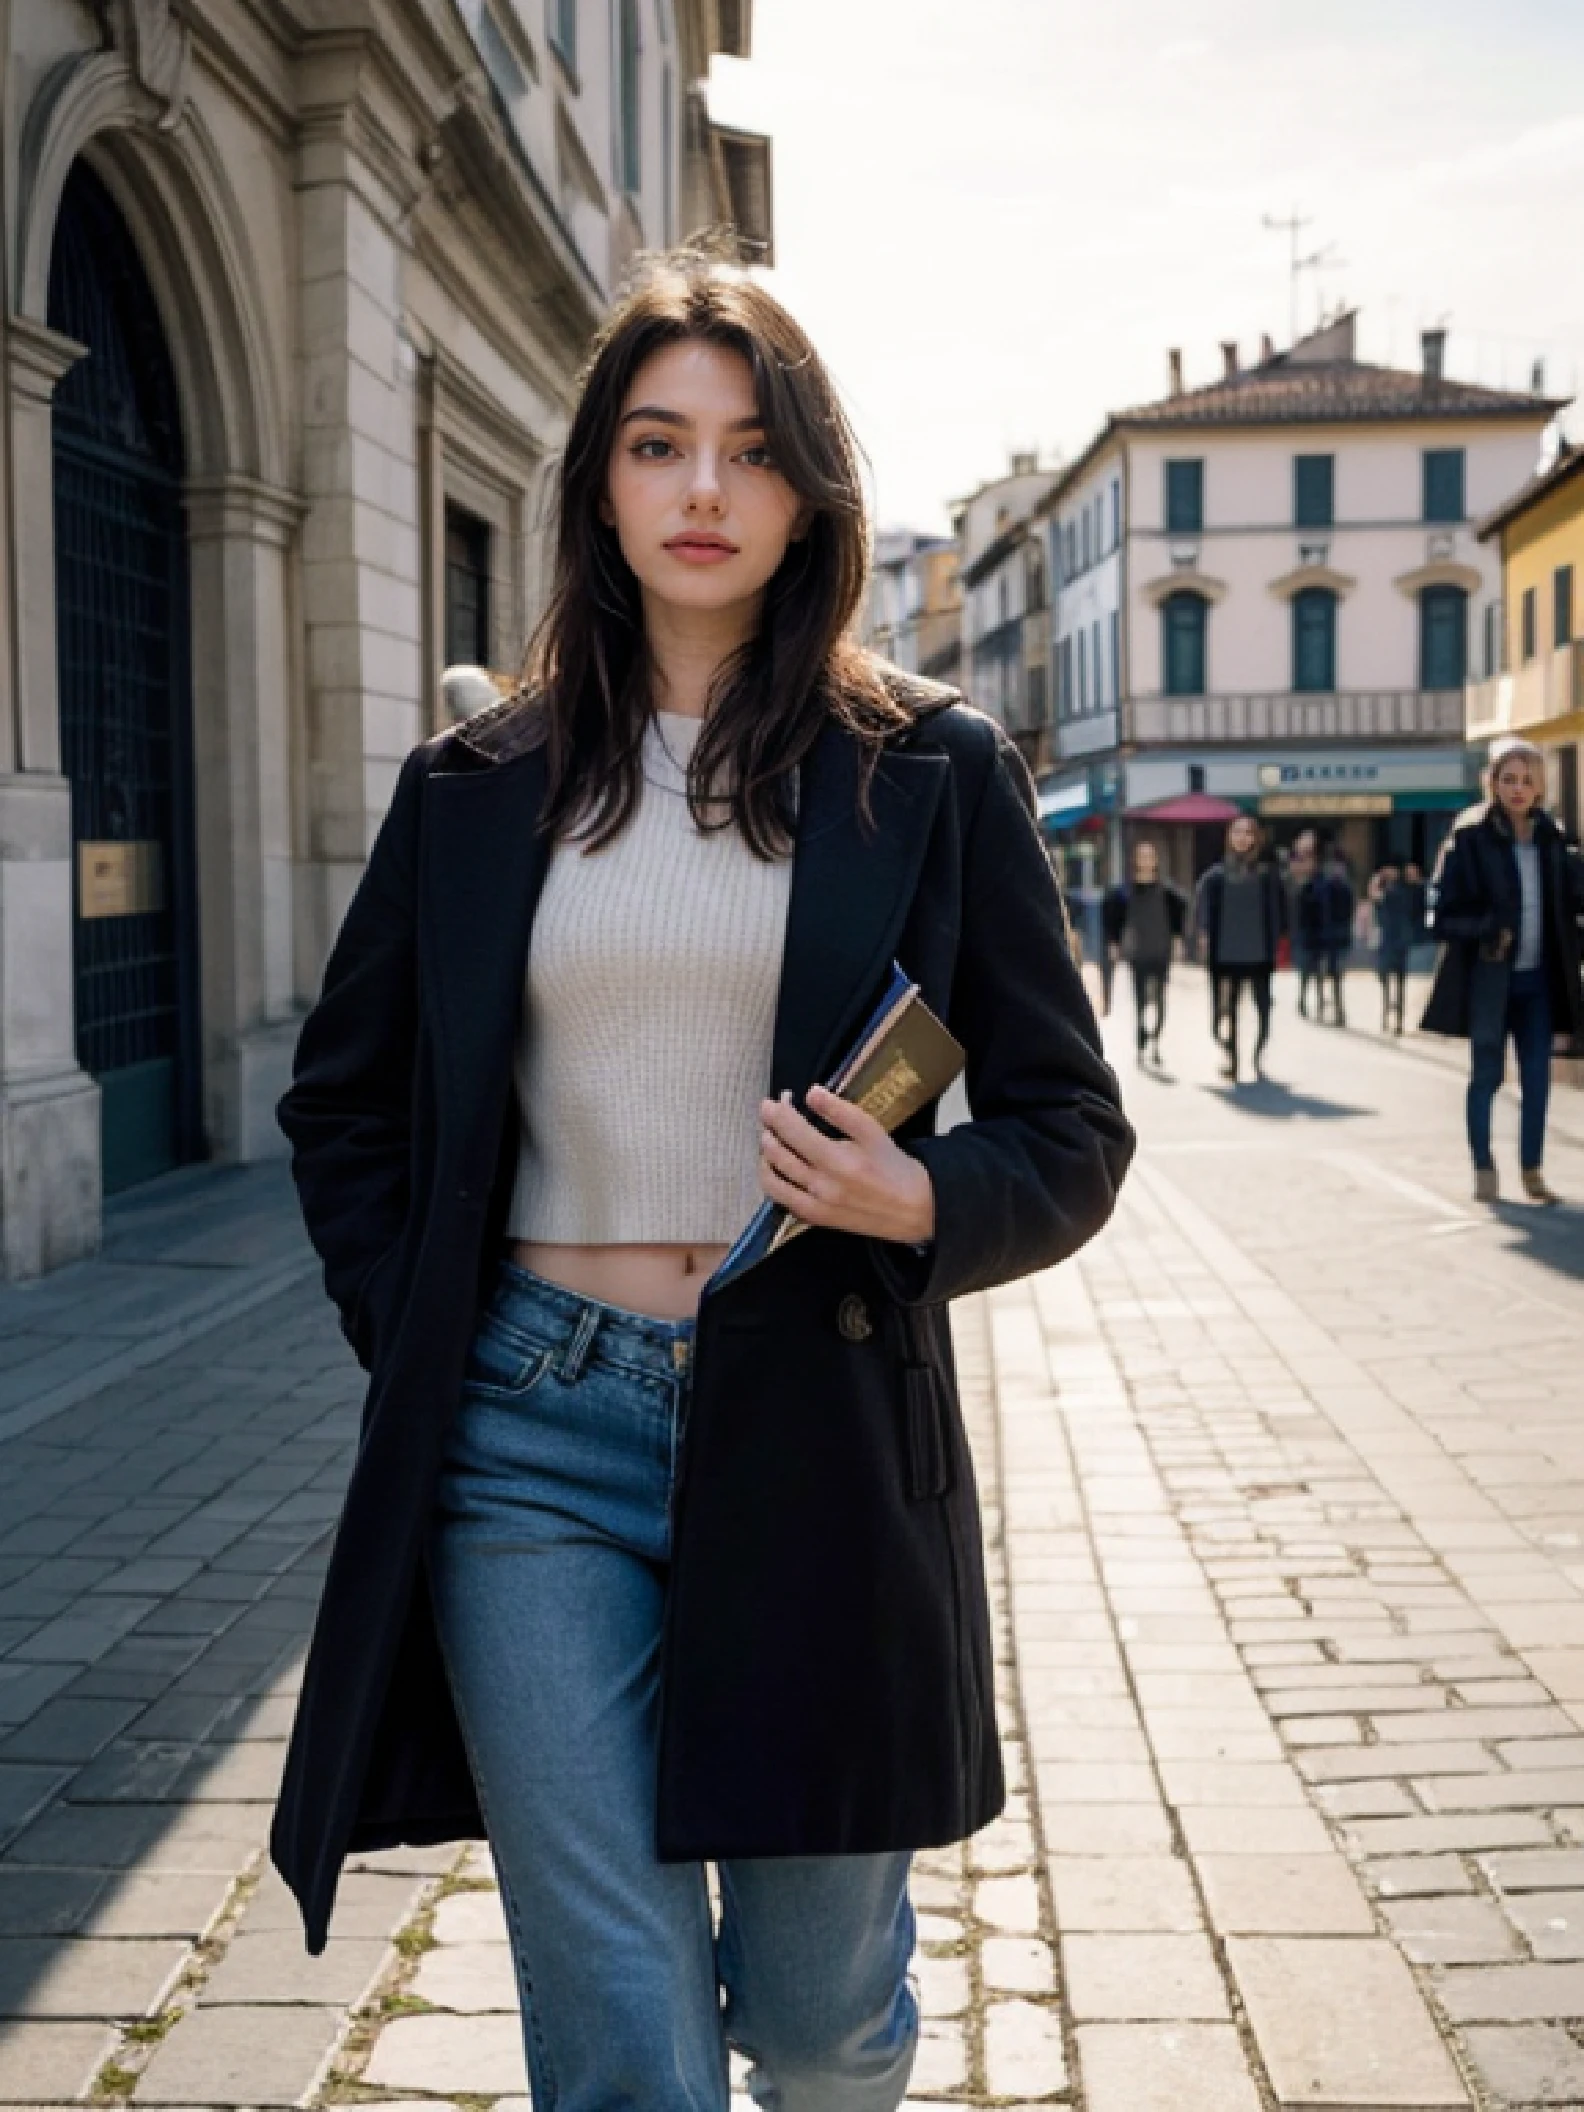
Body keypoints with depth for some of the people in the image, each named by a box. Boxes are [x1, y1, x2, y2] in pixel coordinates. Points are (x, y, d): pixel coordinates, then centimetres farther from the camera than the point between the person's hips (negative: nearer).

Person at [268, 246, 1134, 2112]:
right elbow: (340, 1103, 17)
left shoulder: (932, 771, 3)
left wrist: (923, 1202, -16)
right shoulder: (477, 784, 8)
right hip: (532, 1440, 1)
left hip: (818, 1431, 0)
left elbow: (1072, 1129, 4)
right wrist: (412, 1334, 4)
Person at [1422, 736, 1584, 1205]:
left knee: (1537, 1077, 7)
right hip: (1489, 977, -4)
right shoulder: (1469, 838, -8)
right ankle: (1484, 1170, 17)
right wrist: (1487, 929, -25)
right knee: (1486, 1075, 5)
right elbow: (1445, 913, -10)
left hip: (1538, 978, 4)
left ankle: (1532, 1170, 18)